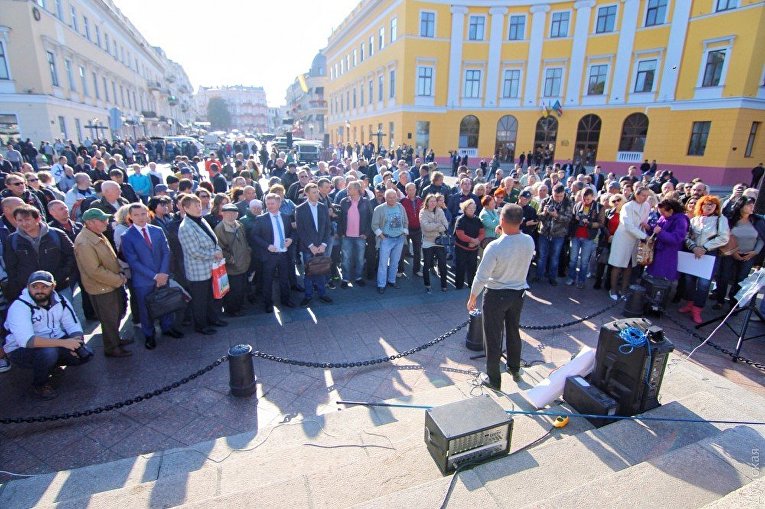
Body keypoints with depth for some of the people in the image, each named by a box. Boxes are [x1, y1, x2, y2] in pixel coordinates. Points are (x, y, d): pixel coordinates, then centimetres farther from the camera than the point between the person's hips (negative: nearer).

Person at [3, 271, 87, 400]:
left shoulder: (60, 301, -6)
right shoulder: (19, 306, -22)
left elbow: (74, 326, -3)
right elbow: (26, 340, -35)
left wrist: (76, 341, -25)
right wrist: (63, 343, -41)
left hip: (54, 343, 5)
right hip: (21, 350, -5)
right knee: (48, 352, -35)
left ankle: (52, 364, 15)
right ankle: (39, 385, -5)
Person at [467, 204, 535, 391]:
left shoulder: (495, 247, -27)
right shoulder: (529, 241, -11)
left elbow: (482, 276, -21)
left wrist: (472, 297, -6)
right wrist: (508, 232, 2)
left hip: (496, 295, -5)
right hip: (519, 293, 6)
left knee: (493, 337, 9)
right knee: (513, 331, 25)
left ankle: (494, 380, 23)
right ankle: (515, 370, 44)